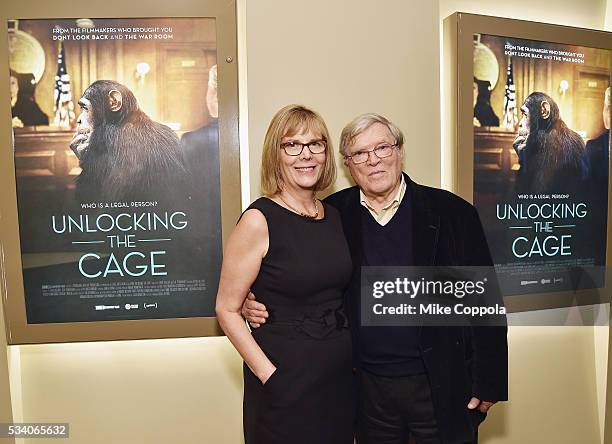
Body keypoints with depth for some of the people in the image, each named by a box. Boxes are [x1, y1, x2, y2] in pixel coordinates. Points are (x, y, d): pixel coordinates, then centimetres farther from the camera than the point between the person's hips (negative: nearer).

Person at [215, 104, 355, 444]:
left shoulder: (334, 215, 3)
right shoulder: (259, 220, -15)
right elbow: (227, 310, -12)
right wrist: (270, 376, -16)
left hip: (339, 374, 6)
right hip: (286, 380, -6)